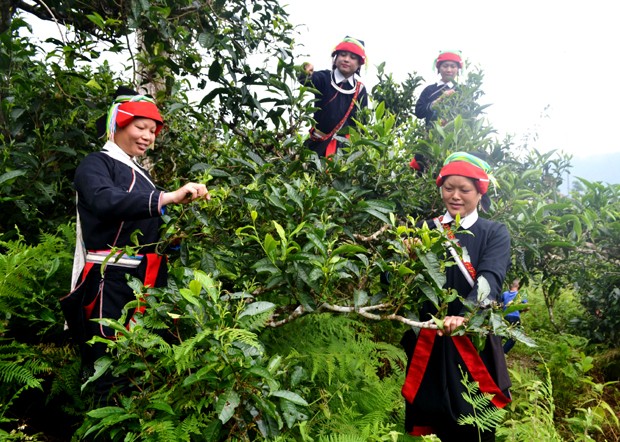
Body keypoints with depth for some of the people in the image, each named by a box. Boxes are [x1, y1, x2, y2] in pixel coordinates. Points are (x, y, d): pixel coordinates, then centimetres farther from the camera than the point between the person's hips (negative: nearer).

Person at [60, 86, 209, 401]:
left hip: (147, 280, 8)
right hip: (111, 280, -8)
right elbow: (105, 201, -27)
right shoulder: (96, 164, -3)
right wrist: (168, 197, -35)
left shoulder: (140, 174, 21)